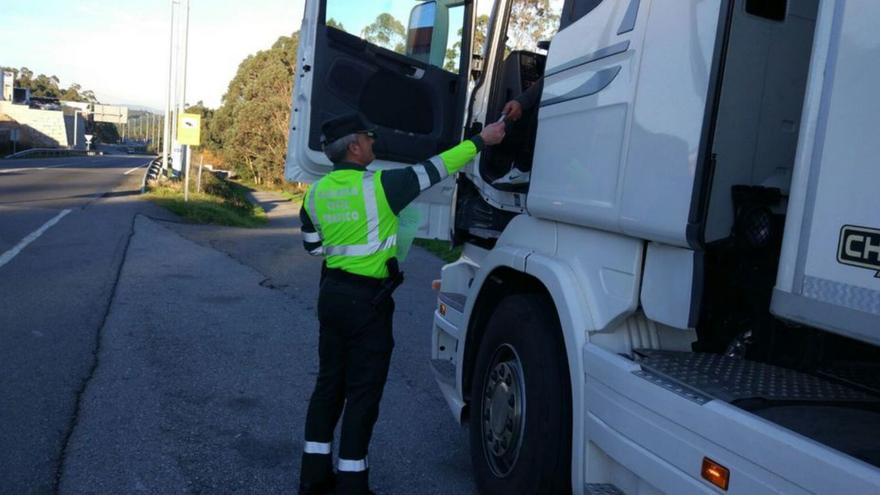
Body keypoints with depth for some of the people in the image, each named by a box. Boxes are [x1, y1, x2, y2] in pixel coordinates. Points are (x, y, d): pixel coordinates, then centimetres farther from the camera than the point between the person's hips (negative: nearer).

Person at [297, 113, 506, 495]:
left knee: (329, 384, 16)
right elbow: (433, 170, -9)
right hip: (367, 300, -7)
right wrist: (480, 141, -1)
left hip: (331, 292, 7)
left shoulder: (316, 192, 4)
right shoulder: (378, 185, -15)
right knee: (363, 393, 2)